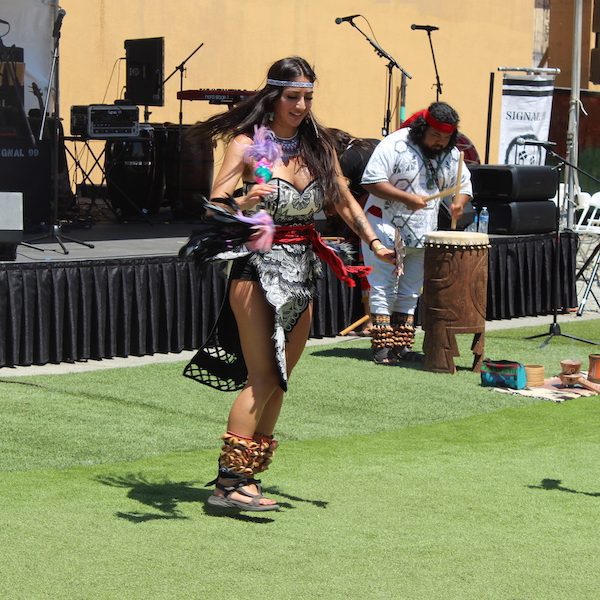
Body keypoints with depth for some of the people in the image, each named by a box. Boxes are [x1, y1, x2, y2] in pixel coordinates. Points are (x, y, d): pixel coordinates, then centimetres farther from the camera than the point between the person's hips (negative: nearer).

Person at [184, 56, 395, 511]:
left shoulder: (318, 145, 8)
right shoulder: (248, 144, -7)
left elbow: (344, 201, 19)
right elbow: (215, 206, -14)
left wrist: (374, 242, 8)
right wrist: (246, 204, -34)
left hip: (303, 272, 6)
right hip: (258, 269, -6)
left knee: (279, 381, 6)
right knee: (262, 379, -11)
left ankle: (247, 478, 13)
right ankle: (230, 482, -9)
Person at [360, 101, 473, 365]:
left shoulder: (451, 155, 5)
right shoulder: (395, 145, -15)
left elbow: (464, 184, 15)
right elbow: (371, 181, -18)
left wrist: (459, 202, -9)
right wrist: (406, 198, -24)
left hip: (422, 235, 6)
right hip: (386, 231, -6)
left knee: (410, 294, 12)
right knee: (383, 291, -3)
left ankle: (403, 346, 20)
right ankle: (382, 347, -1)